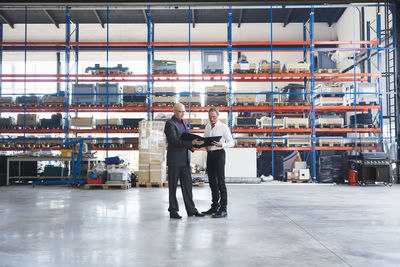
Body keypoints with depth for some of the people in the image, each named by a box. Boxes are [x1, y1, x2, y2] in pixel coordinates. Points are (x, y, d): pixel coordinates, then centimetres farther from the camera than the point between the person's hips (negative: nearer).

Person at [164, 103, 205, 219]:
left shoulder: (183, 123, 17)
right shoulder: (170, 124, -10)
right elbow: (175, 141, -20)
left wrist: (192, 146, -1)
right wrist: (191, 143, -26)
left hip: (184, 160, 8)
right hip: (174, 160, -8)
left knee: (187, 185, 9)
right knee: (173, 186, 2)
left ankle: (191, 210, 15)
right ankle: (173, 211, 11)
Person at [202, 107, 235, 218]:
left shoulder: (223, 127, -5)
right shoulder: (207, 127, 13)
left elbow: (231, 142, -6)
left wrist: (221, 144, -23)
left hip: (219, 154, -7)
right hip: (209, 154, 7)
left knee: (220, 182, -7)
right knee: (212, 181, 11)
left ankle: (223, 209, -4)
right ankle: (215, 207, 21)